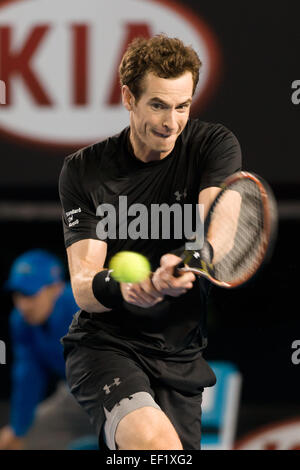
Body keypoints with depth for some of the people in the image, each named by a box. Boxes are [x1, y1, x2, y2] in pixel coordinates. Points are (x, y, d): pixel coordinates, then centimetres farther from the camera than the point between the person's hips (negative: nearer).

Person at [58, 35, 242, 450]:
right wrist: (117, 288, -38)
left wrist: (187, 262, -47)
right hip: (104, 343, -3)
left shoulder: (215, 146, -3)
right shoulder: (83, 170, -5)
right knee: (155, 442, -31)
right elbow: (82, 286, -13)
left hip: (182, 355, 3)